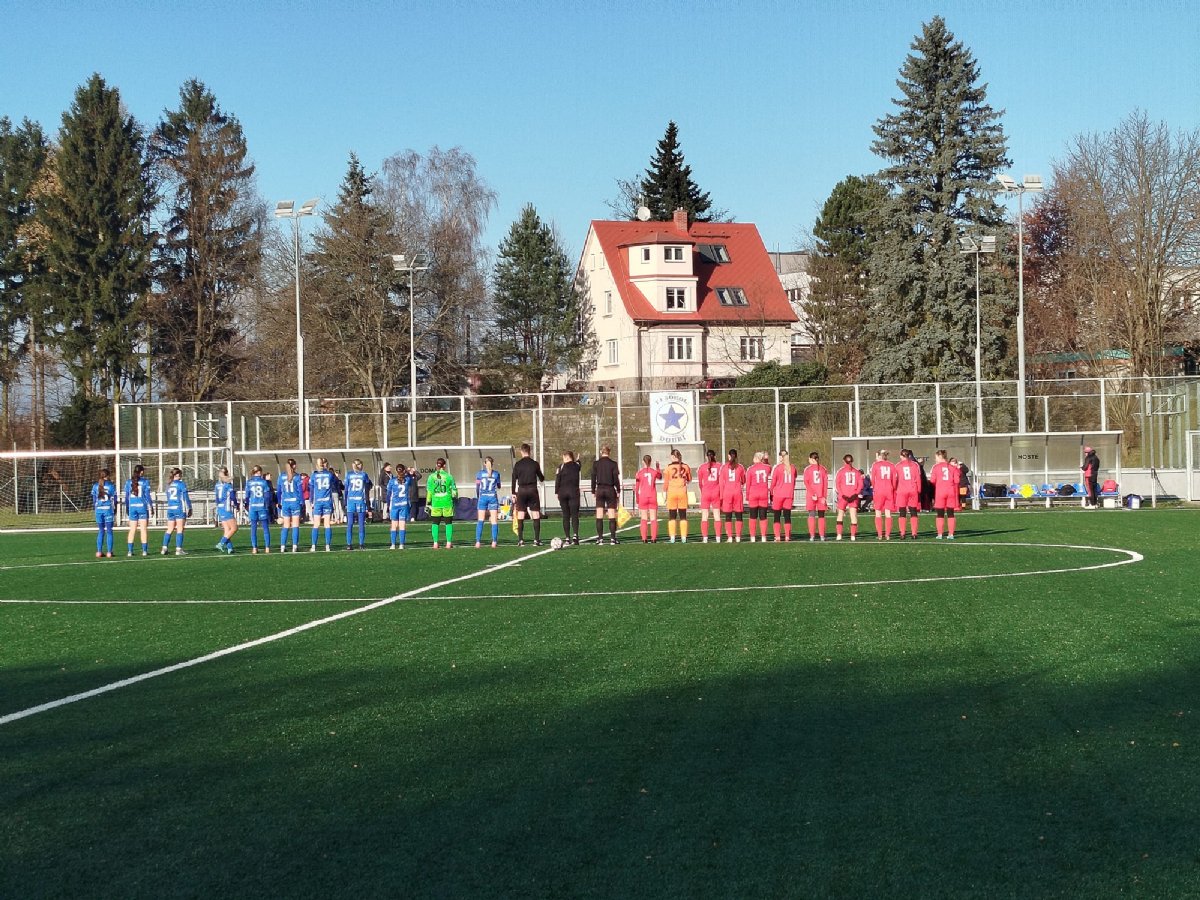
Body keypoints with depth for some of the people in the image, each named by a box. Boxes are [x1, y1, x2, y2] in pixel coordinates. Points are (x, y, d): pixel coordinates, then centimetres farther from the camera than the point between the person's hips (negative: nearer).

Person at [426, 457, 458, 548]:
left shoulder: (431, 477, -1)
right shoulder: (449, 476, -2)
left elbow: (428, 491, 0)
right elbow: (454, 490, 2)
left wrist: (428, 503, 6)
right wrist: (455, 498, 17)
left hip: (435, 503, 1)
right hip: (447, 503, -1)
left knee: (435, 523, 8)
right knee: (448, 522, 8)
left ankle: (435, 543, 4)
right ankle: (449, 543, 4)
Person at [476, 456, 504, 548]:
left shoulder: (479, 473, 0)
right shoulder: (496, 474, 1)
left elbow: (477, 488, 5)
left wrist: (478, 498, 19)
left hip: (483, 497, 0)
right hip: (493, 497, 0)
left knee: (480, 520, 2)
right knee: (494, 520, 3)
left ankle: (478, 541, -5)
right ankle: (494, 541, -3)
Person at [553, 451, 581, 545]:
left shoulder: (561, 467, -2)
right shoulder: (577, 465, 3)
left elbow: (557, 480, -4)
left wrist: (556, 492, 1)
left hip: (563, 492, 0)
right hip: (574, 492, 0)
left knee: (566, 516, 6)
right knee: (574, 515, -2)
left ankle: (567, 537, 4)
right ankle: (575, 535, -22)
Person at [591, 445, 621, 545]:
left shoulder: (596, 464, 0)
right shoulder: (613, 463, -4)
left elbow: (593, 478, 2)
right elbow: (616, 478, -4)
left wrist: (593, 491, 10)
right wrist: (618, 491, 4)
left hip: (600, 490, 1)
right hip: (610, 490, -1)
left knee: (599, 516, 3)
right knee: (612, 515, 2)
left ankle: (600, 538, -1)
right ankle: (612, 538, -1)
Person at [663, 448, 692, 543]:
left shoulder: (669, 467, -4)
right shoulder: (686, 466, 2)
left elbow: (666, 482, -4)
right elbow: (689, 480, 13)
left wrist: (665, 493, 3)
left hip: (672, 492, -2)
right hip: (682, 492, 2)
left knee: (672, 516, 4)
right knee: (683, 516, 6)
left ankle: (672, 538, -1)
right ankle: (683, 537, 2)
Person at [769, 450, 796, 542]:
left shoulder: (777, 467, -7)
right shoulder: (792, 468, 4)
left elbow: (773, 482, -5)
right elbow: (794, 482, 13)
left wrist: (771, 494, 4)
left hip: (778, 494, -3)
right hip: (789, 495, 3)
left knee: (777, 516, 4)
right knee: (787, 515, 7)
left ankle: (777, 537, -4)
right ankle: (787, 536, 1)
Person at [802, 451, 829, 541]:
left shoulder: (807, 469, 0)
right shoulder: (823, 469, 6)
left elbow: (806, 483, -9)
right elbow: (826, 484, 1)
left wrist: (812, 494, -12)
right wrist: (825, 497, 0)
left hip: (810, 496, -2)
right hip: (821, 496, 2)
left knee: (811, 515, 0)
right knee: (821, 516, 8)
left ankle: (812, 536, -7)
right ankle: (822, 535, 6)